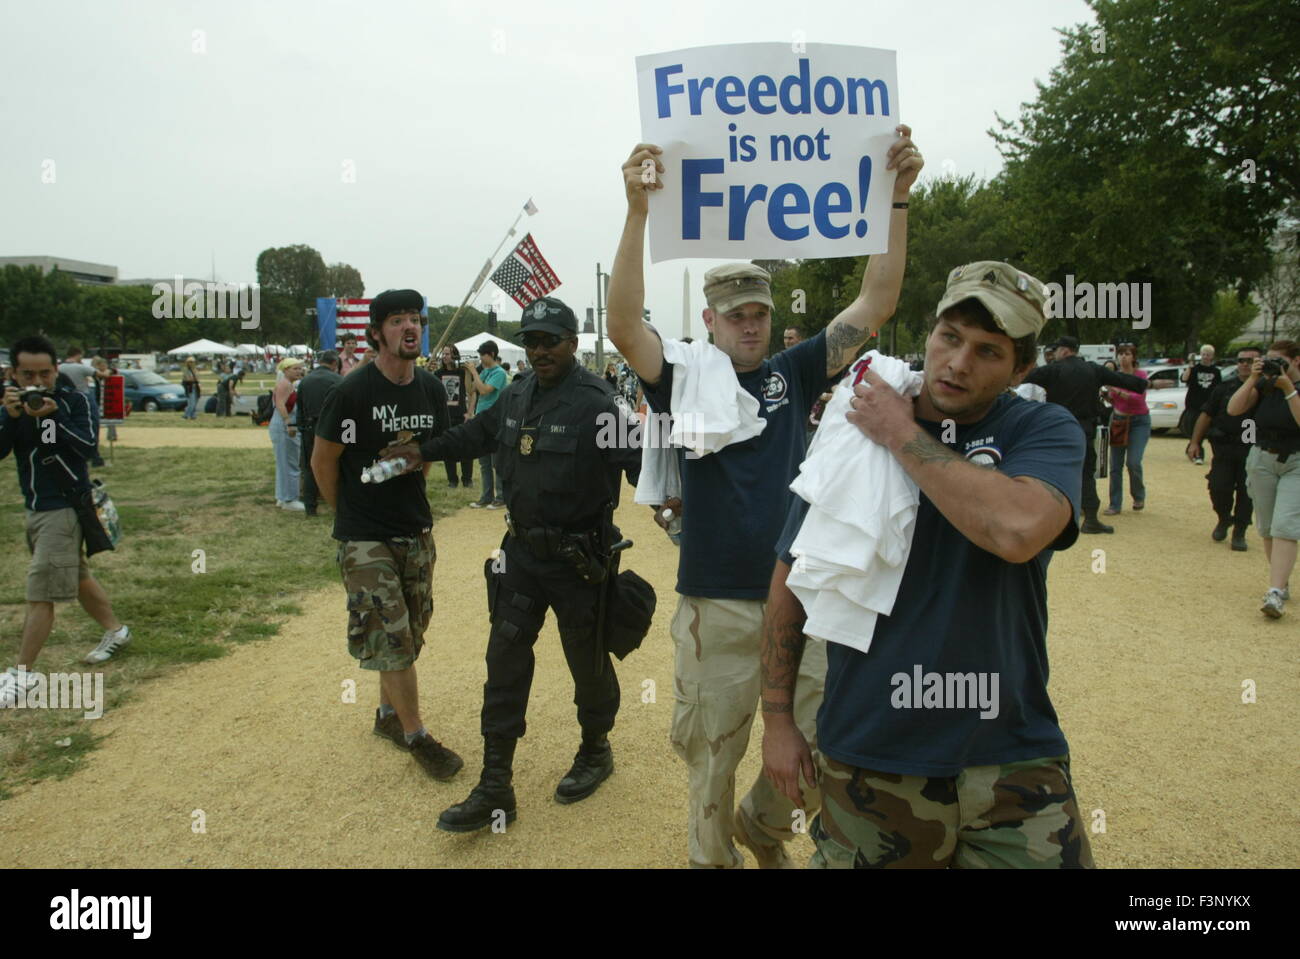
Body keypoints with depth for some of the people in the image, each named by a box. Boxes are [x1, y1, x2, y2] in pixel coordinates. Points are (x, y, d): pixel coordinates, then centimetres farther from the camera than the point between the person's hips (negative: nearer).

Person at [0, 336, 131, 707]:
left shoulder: (73, 399, -13)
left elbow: (87, 448, -20)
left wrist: (54, 416, -30)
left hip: (64, 506, -7)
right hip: (35, 506, 7)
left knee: (40, 591, -6)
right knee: (75, 576, 20)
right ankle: (115, 631, 38)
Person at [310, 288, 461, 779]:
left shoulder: (431, 389, 1)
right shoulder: (352, 391, -16)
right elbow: (322, 461, -7)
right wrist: (351, 513, 4)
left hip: (416, 529, 6)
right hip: (365, 537, -6)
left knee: (409, 633, 15)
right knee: (391, 638, -4)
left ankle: (387, 714, 34)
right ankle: (416, 736, 10)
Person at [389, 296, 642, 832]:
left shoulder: (595, 404, -16)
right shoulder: (516, 397, 7)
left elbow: (638, 459, -21)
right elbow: (476, 434, 23)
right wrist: (421, 454, 28)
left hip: (578, 559, -6)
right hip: (522, 552, 7)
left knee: (588, 662, 11)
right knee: (505, 661, 6)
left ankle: (595, 750, 38)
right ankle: (495, 787, 16)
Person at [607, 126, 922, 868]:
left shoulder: (794, 374, 5)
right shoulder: (688, 380, -2)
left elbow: (876, 305, 0)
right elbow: (625, 327, -19)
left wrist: (898, 197, -10)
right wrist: (638, 213, -29)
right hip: (716, 605, -3)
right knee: (713, 751, 11)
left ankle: (763, 823, 41)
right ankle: (714, 854, 37)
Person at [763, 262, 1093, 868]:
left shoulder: (1045, 431, -5)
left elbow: (1017, 531, -27)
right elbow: (790, 582, 4)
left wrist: (902, 434, -16)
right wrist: (777, 719, 5)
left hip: (1011, 756, -1)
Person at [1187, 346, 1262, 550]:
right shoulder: (1225, 388, 5)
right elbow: (1206, 414, 8)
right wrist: (1194, 441, 5)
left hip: (1252, 451, -1)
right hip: (1224, 448, 1)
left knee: (1246, 493, 4)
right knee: (1218, 487, -2)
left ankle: (1239, 532, 18)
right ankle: (1224, 519, 26)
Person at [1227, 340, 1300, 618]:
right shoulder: (1264, 385, 3)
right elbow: (1234, 409, -8)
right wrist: (1252, 379, -14)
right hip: (1262, 460, 4)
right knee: (1267, 528, 7)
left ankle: (1275, 593, -21)